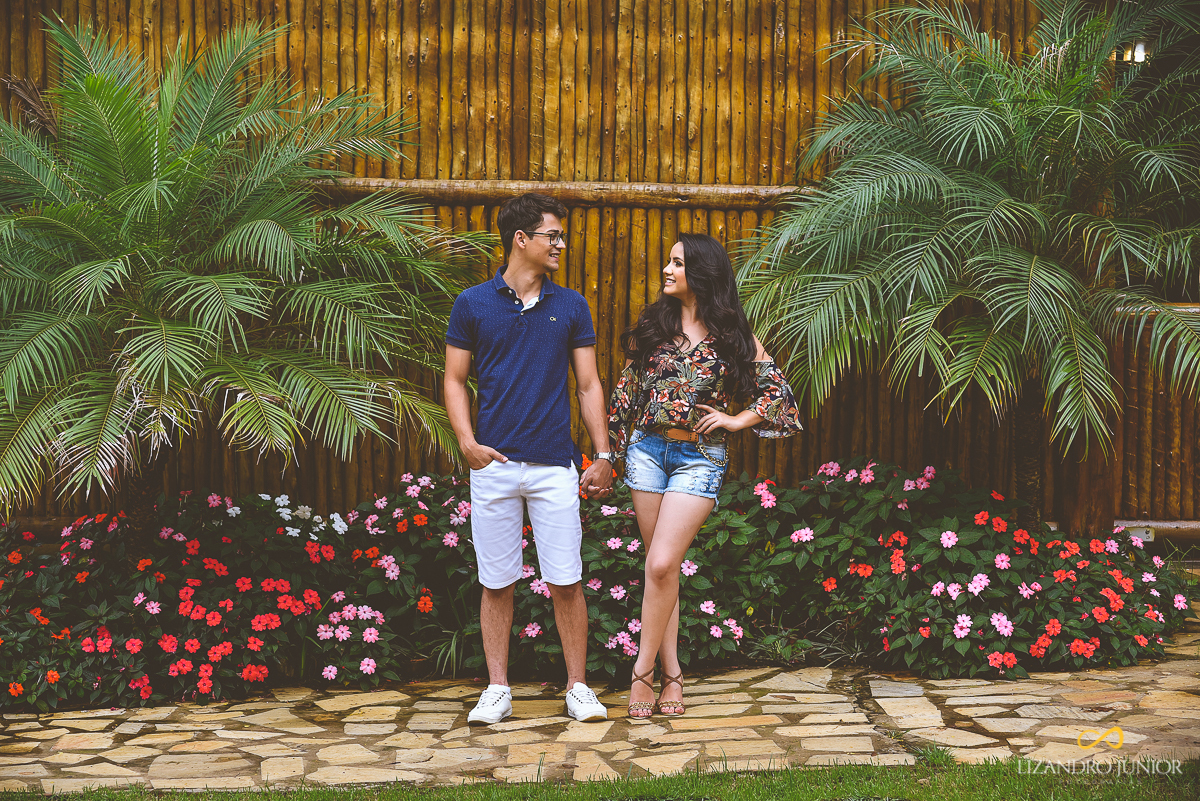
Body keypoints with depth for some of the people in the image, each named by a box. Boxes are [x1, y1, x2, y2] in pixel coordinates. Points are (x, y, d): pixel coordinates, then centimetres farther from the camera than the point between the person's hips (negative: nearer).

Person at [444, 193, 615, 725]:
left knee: (566, 581, 1)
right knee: (496, 582, 5)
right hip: (493, 463, 0)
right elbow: (455, 380, 7)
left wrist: (603, 456, 3)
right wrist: (467, 442, -7)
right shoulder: (473, 304, 4)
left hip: (554, 464, 1)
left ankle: (577, 687, 12)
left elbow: (588, 385, 9)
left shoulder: (571, 307, 8)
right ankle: (498, 689, 14)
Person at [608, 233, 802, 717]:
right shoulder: (653, 325, 9)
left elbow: (777, 391, 5)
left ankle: (644, 669, -2)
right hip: (647, 449, 3)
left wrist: (738, 419, -3)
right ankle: (671, 674, 10)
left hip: (699, 457, -3)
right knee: (661, 567, 4)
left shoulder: (732, 335, 1)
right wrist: (612, 449, 13)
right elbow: (628, 388, 13)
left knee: (661, 565, -14)